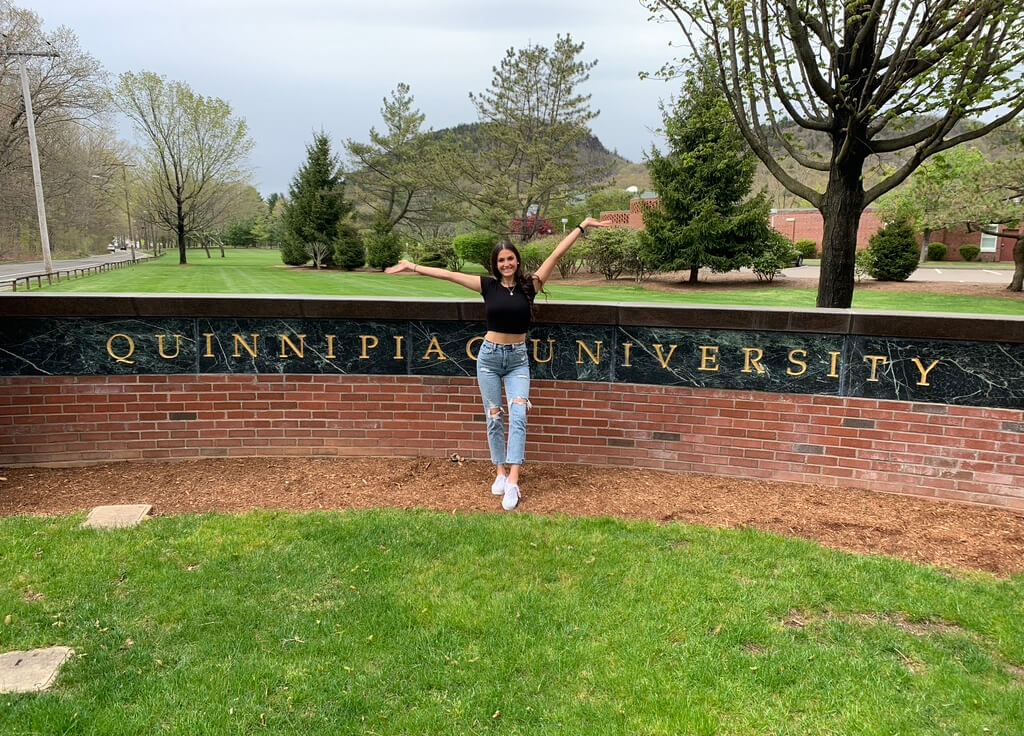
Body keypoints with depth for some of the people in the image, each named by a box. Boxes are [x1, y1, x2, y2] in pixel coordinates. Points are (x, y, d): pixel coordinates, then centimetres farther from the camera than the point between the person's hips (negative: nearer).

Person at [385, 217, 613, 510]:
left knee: (518, 415, -14)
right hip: (489, 356, 1)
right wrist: (413, 267, 0)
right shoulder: (489, 285, -1)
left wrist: (582, 226, -4)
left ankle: (513, 482, -16)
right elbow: (448, 274, -1)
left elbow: (556, 254, -4)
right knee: (494, 418, 7)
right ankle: (500, 473, 20)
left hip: (518, 358, -1)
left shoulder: (529, 285, -3)